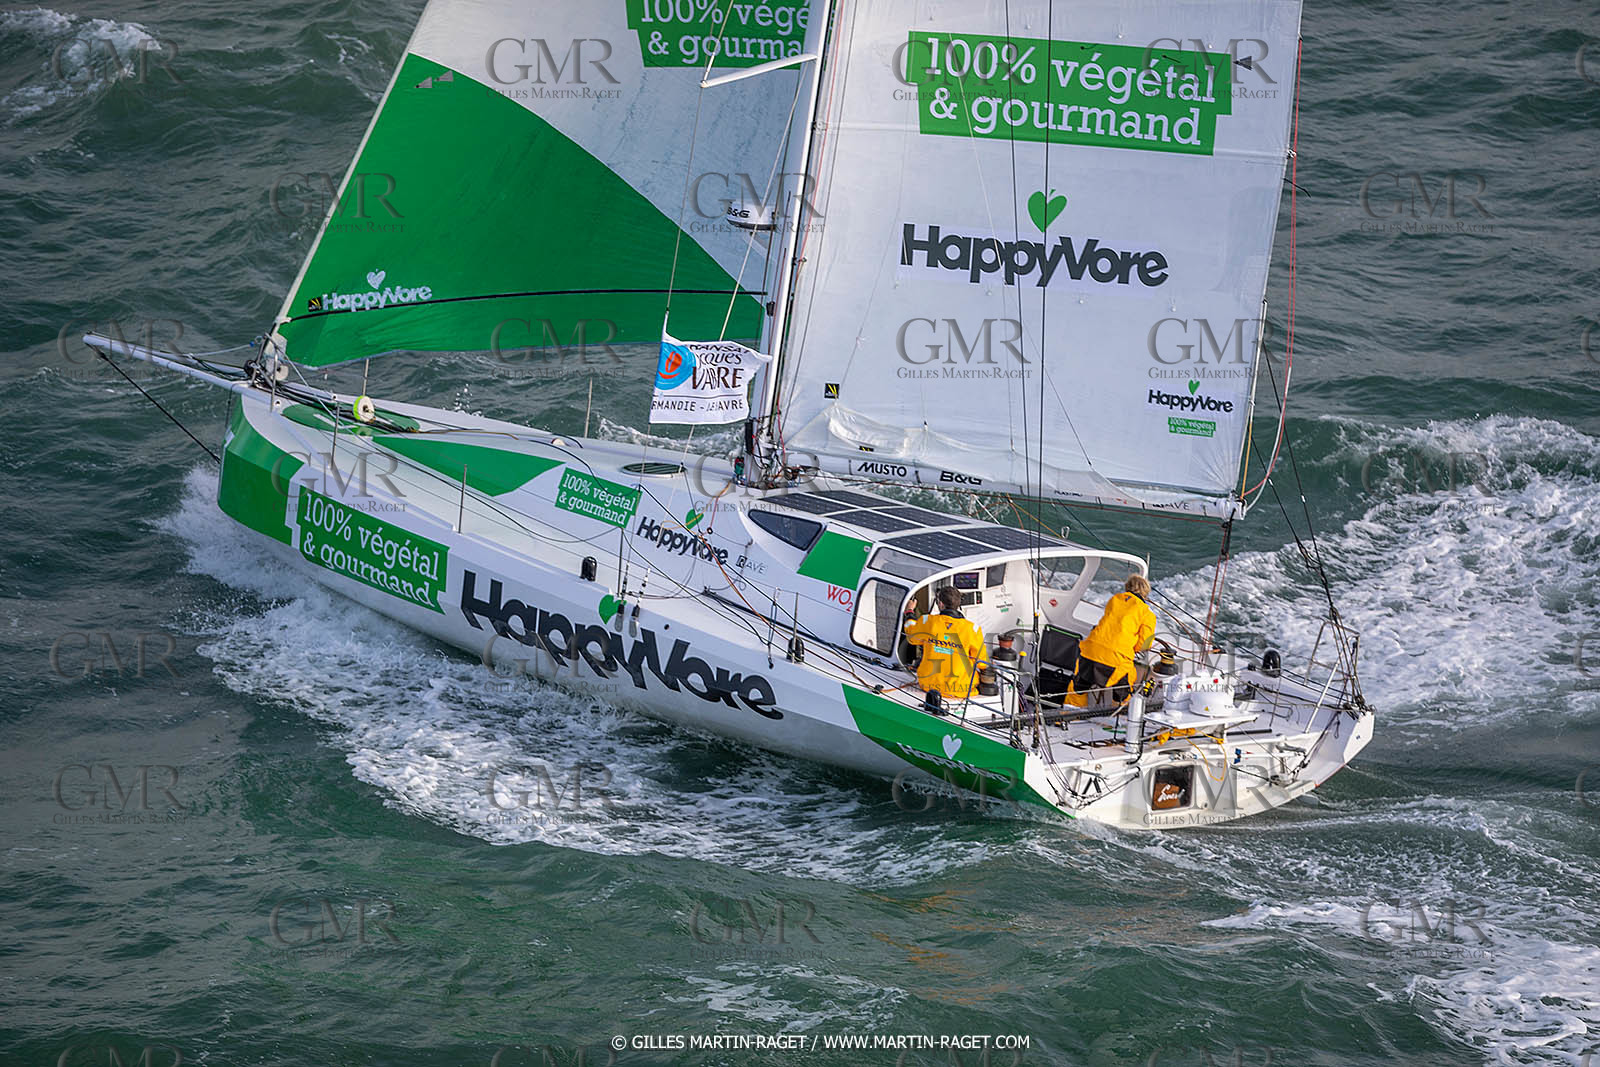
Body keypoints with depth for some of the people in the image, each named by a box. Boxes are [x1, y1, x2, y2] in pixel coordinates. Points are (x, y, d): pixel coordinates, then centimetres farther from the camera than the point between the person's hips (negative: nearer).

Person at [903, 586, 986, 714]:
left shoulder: (927, 622, -11)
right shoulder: (972, 629, -14)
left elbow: (911, 636, 13)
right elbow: (981, 662, -4)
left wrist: (909, 613, 31)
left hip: (930, 683, 1)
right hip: (961, 687, -1)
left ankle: (934, 694, 8)